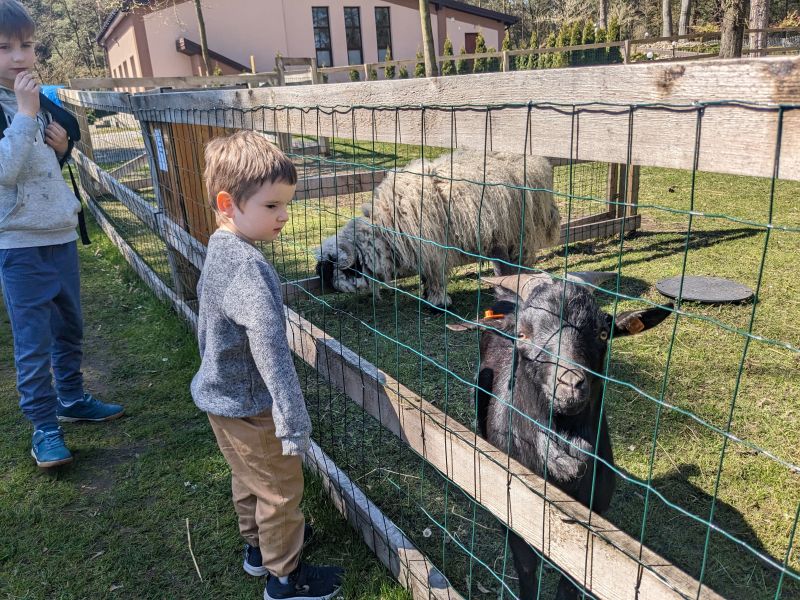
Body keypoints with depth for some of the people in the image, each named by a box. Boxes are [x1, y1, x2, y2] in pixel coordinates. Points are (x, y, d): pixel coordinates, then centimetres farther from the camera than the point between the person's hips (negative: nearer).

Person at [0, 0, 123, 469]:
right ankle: (44, 426, 12)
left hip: (61, 233, 7)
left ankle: (72, 399, 35)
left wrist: (63, 146, -1)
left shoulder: (42, 99, 8)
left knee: (70, 328, 17)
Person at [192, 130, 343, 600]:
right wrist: (294, 422, -38)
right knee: (281, 489, 10)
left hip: (223, 395, 10)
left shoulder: (218, 249, 1)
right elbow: (270, 348, -38)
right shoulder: (248, 267, -31)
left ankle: (259, 546, 48)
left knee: (249, 478, 27)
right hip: (249, 406, -10)